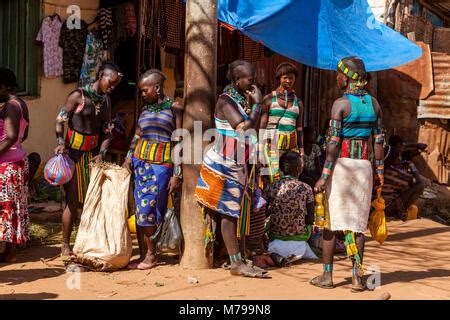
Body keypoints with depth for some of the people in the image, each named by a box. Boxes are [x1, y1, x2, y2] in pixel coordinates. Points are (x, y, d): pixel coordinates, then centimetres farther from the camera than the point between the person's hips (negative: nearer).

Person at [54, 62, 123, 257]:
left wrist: (101, 153, -4)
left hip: (92, 153, 6)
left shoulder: (106, 100, 8)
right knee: (73, 200, -3)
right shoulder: (78, 95, -11)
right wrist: (61, 143, -26)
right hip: (73, 153, -6)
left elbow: (107, 131, 10)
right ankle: (65, 245, 8)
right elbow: (60, 121, -10)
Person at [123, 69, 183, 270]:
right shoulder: (145, 109, 14)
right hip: (140, 161, 6)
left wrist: (177, 174, -9)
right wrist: (129, 157, 2)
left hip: (162, 164, -5)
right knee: (140, 210, 4)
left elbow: (179, 143, -5)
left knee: (147, 209, -10)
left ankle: (151, 255, 3)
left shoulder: (174, 108, -2)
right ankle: (143, 254, 11)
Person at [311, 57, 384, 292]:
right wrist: (380, 171, 12)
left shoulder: (340, 104, -10)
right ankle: (357, 277, 5)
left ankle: (327, 275, 9)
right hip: (363, 165, 5)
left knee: (330, 220, 5)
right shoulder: (373, 103, 6)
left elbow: (334, 142, -15)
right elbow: (378, 140, 6)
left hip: (341, 164, -4)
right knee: (358, 222, 8)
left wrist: (324, 176, -13)